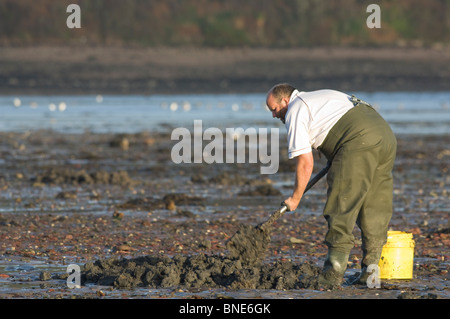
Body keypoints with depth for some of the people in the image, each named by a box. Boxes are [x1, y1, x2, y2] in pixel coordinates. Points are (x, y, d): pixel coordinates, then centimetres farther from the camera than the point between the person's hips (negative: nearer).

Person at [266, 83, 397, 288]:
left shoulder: (295, 112, 5)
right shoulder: (319, 97, 32)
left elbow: (305, 164, 0)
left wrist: (295, 198, 11)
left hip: (360, 141, -9)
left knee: (341, 207, -6)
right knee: (374, 211, 10)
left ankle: (333, 273, -12)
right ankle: (369, 272, 9)